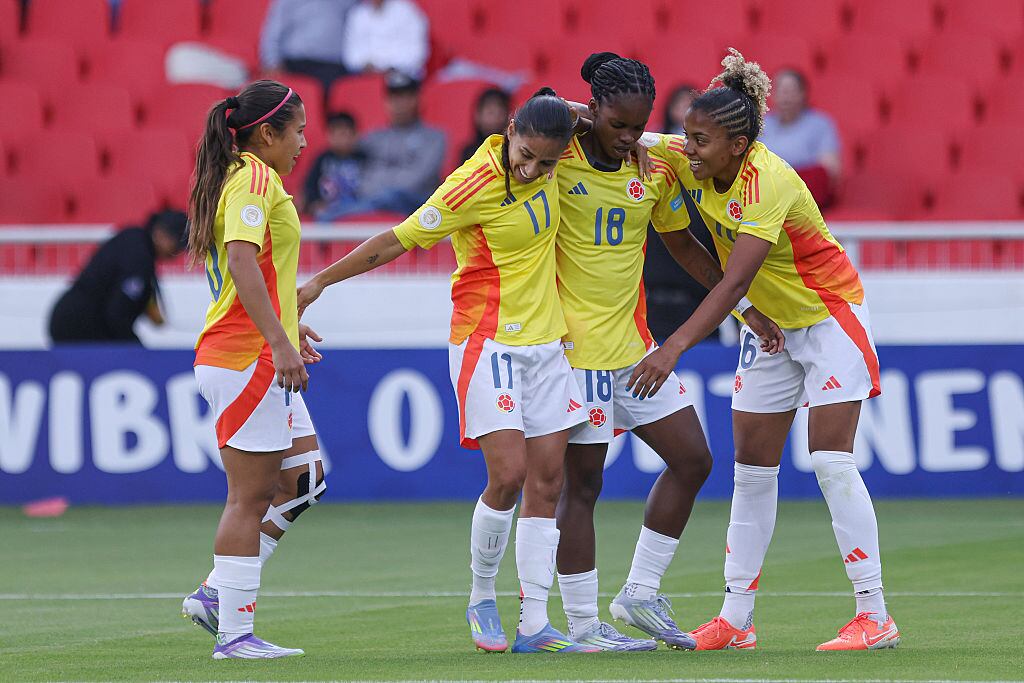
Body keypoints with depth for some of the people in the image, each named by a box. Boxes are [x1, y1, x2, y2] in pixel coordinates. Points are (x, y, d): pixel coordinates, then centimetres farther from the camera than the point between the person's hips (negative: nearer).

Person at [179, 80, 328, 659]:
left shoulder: (233, 179, 18)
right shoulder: (255, 179, -13)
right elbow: (243, 262, -27)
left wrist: (285, 328, 36)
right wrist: (279, 341, -31)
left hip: (258, 358, 10)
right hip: (247, 359, -10)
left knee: (303, 478, 13)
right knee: (251, 497, -6)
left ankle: (216, 593, 13)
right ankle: (235, 632, -2)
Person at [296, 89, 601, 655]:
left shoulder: (548, 159, -2)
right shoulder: (474, 185, -19)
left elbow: (579, 118, 23)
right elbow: (397, 241, -11)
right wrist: (320, 281, -8)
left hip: (544, 342, 6)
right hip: (488, 342, -6)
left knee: (546, 482, 2)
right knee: (508, 474, -15)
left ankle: (535, 625, 3)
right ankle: (482, 601, 7)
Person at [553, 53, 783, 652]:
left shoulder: (655, 171, 5)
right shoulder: (556, 158, -11)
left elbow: (682, 245, 16)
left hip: (634, 343, 7)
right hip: (575, 346, -7)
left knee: (693, 460, 7)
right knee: (582, 482, -2)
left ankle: (640, 596, 16)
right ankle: (583, 625, 6)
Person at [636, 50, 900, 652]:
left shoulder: (768, 183, -31)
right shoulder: (687, 161, -10)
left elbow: (734, 284, -38)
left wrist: (674, 348, -45)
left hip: (830, 315, -7)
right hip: (769, 327, 7)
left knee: (832, 461, -14)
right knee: (752, 468, 4)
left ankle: (875, 617, -10)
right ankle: (736, 620, 7)